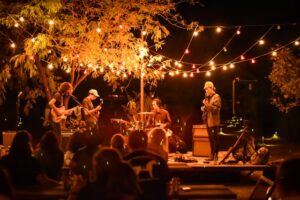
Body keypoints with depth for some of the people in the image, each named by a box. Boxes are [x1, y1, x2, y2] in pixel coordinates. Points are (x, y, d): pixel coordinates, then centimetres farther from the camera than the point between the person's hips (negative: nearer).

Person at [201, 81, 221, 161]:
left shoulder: (216, 97, -7)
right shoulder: (208, 97, 17)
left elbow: (216, 108, -17)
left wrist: (207, 105, -23)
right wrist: (204, 108, 7)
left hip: (214, 121, -8)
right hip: (208, 121, 8)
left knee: (215, 138, -5)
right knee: (211, 139, 11)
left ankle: (216, 155, -3)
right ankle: (212, 155, 17)